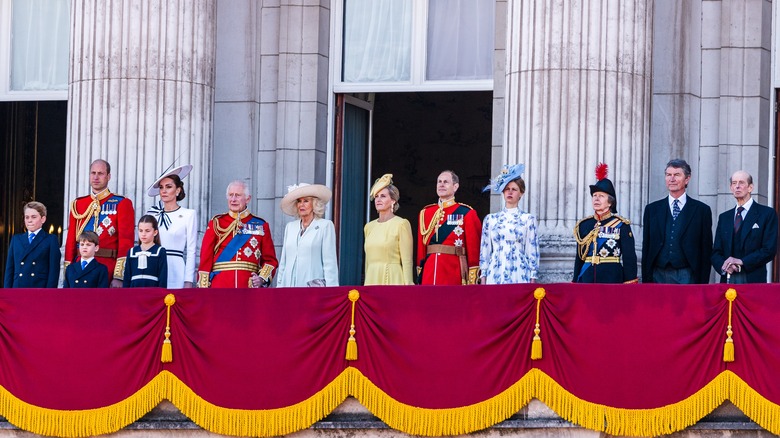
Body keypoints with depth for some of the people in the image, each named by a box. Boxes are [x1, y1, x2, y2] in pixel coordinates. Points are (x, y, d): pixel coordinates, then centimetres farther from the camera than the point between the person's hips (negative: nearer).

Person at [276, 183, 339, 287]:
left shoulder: (325, 226, 3)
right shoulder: (290, 227, 17)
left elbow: (329, 263, -2)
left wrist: (330, 289, -9)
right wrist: (279, 285, 14)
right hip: (289, 285, 4)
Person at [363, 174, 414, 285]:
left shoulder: (401, 224, -1)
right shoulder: (369, 227, 16)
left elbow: (407, 261, -6)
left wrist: (408, 284, -12)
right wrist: (365, 283, 16)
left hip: (392, 280, -5)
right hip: (372, 280, 5)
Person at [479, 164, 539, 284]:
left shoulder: (528, 219, 6)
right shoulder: (491, 219, 12)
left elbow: (532, 251, 5)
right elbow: (485, 251, 13)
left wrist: (533, 279, -1)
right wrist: (483, 278, 7)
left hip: (519, 276, -2)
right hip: (495, 276, 2)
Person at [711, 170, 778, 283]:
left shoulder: (767, 214, 3)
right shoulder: (724, 217, 18)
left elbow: (769, 250, -5)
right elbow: (716, 252, 15)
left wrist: (741, 261, -12)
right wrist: (724, 266, -8)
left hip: (753, 280, -3)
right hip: (727, 279, 3)